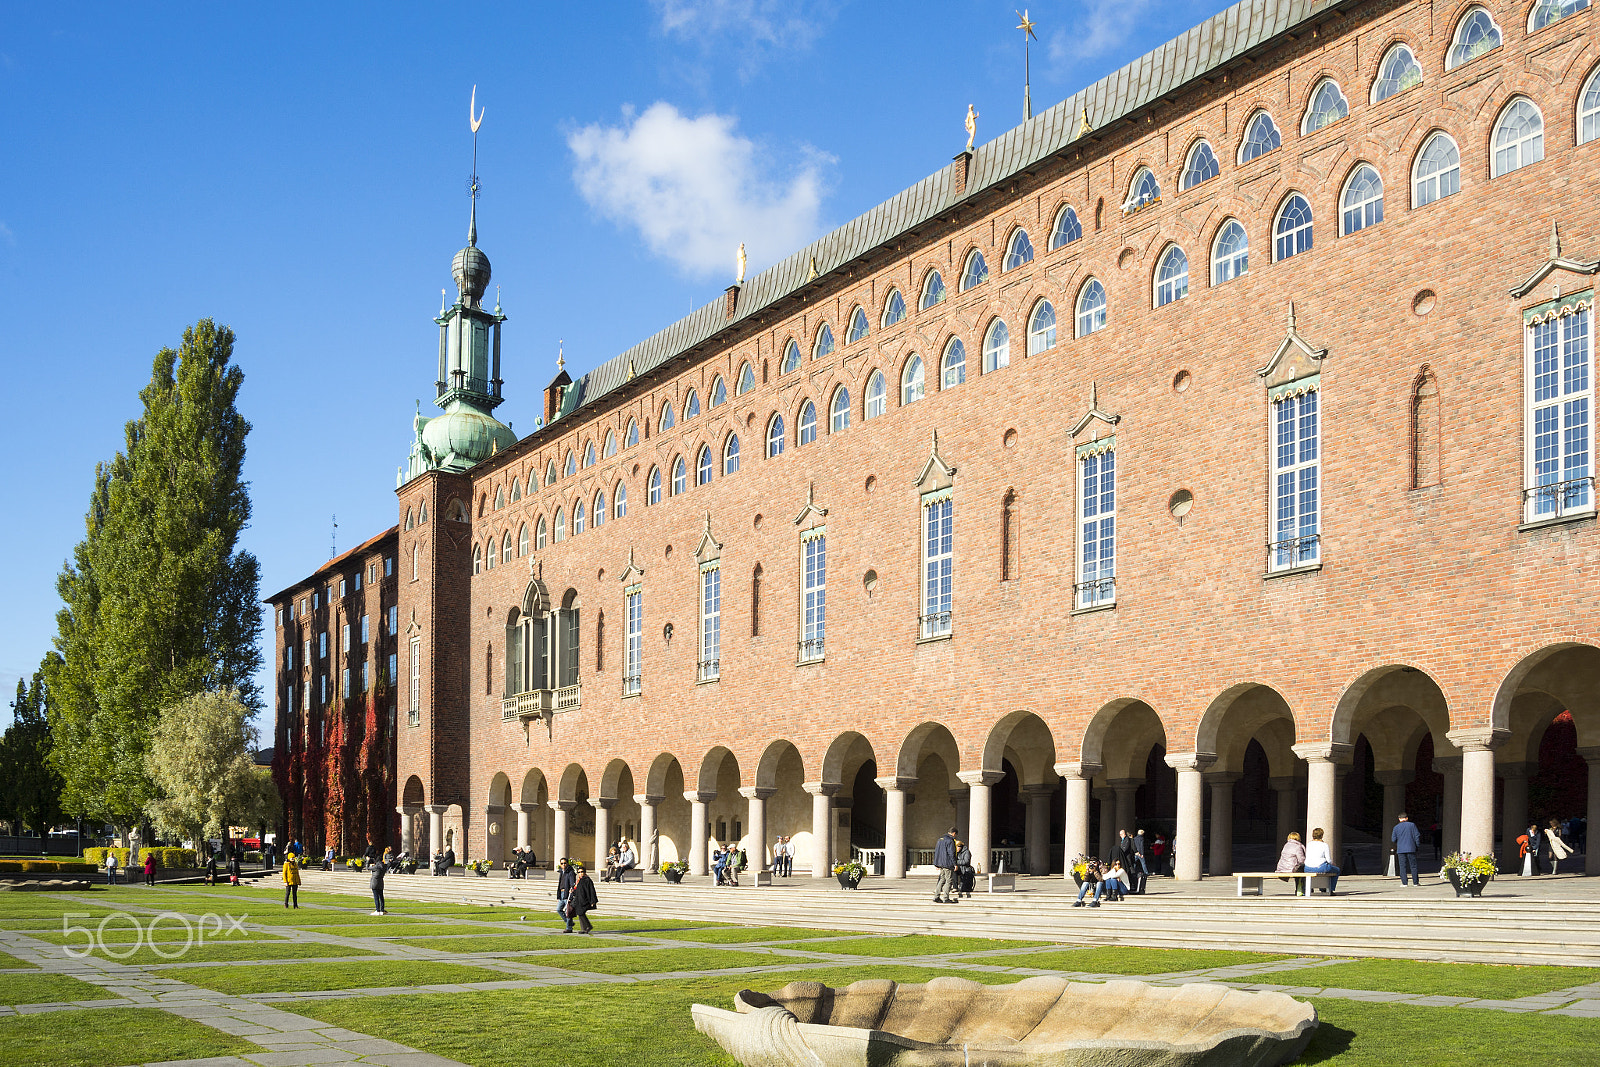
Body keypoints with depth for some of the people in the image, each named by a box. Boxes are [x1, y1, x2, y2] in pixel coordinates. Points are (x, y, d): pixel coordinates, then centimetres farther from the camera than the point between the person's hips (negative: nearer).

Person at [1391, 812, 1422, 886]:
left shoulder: (1396, 827, 1)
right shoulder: (1412, 825, -1)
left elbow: (1393, 839, 3)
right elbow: (1417, 836, -3)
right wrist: (1418, 845, 8)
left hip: (1400, 850, 0)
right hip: (1411, 849, 0)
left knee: (1402, 867, 3)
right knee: (1413, 866, 7)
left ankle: (1404, 882, -2)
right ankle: (1415, 882, 8)